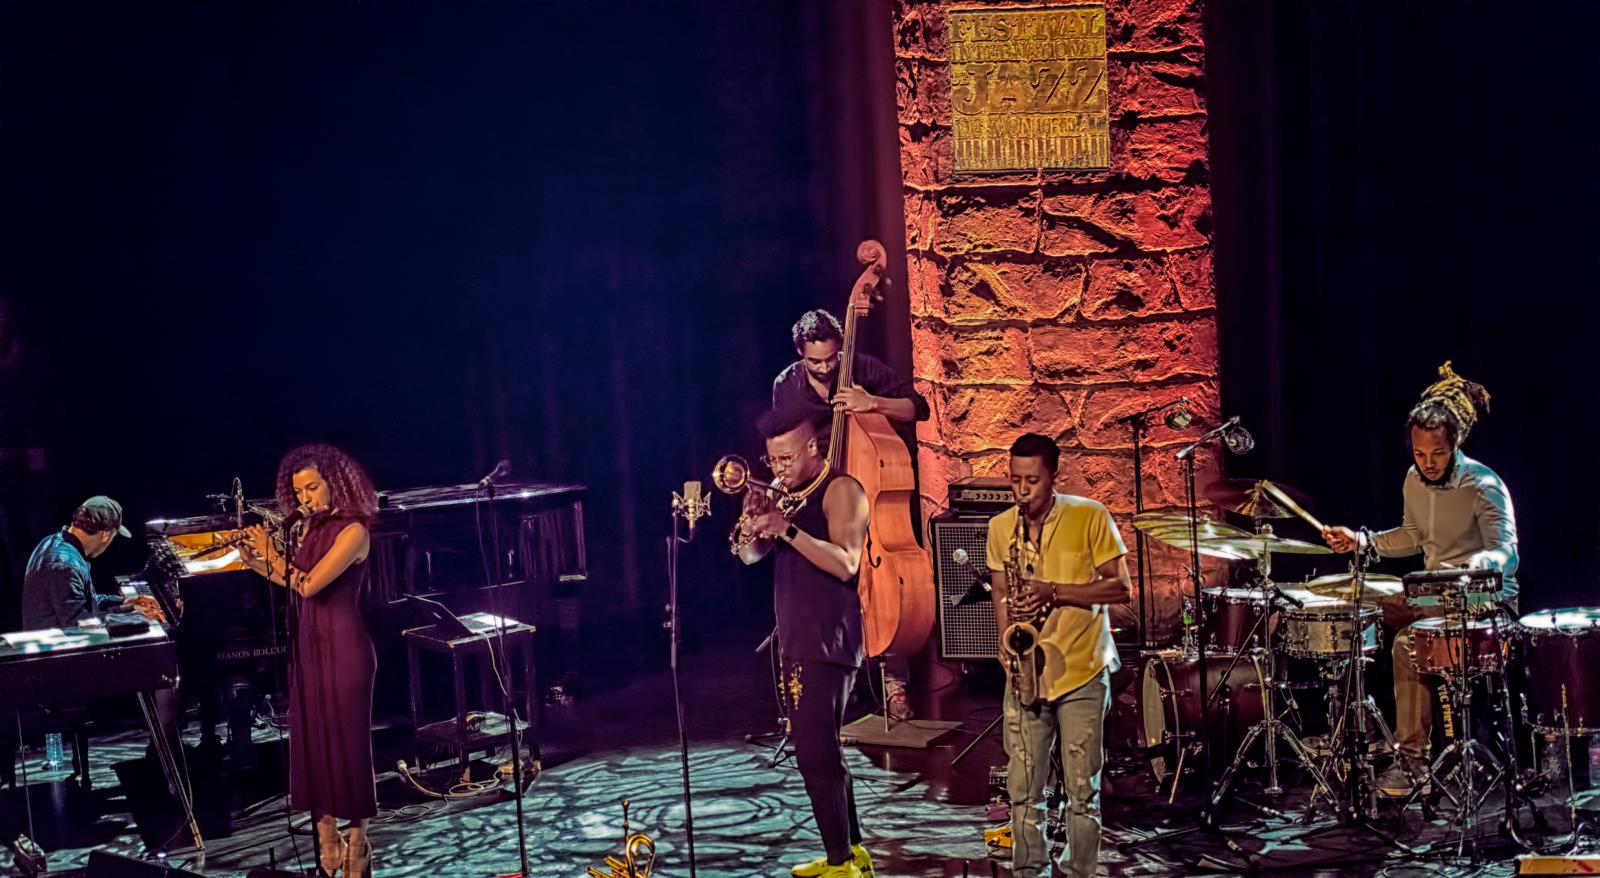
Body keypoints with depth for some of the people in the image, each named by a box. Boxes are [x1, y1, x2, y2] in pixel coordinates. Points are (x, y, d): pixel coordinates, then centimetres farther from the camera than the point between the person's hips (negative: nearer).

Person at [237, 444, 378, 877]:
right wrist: (255, 562, 1)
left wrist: (270, 555, -10)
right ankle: (326, 839, 17)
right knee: (311, 741, 8)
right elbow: (293, 583, 11)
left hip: (344, 648, -7)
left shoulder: (353, 530, -14)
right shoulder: (305, 528, 10)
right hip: (307, 646, 8)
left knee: (347, 740, -1)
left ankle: (357, 841, 11)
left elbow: (310, 584, -20)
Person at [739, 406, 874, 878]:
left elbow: (845, 563, -20)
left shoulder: (841, 490, -8)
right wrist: (753, 519, -7)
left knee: (817, 753, -11)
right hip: (795, 641, 9)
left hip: (828, 643, -9)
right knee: (820, 750, 14)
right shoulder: (788, 495, 17)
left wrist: (788, 529, -27)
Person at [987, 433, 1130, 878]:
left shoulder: (1091, 517, -7)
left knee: (1082, 791, 2)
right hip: (1025, 673, 3)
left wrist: (1054, 592, -17)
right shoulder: (1000, 527, 5)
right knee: (1022, 790, 4)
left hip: (1082, 673, -3)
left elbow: (1121, 589, -6)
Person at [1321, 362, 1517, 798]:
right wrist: (1360, 541, 7)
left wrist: (1471, 564, -52)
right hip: (1431, 593, 8)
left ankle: (1413, 757, -21)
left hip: (1484, 598, -8)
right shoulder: (1415, 481, 4)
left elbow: (1507, 553, -30)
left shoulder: (1483, 487, -19)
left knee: (1408, 643, -30)